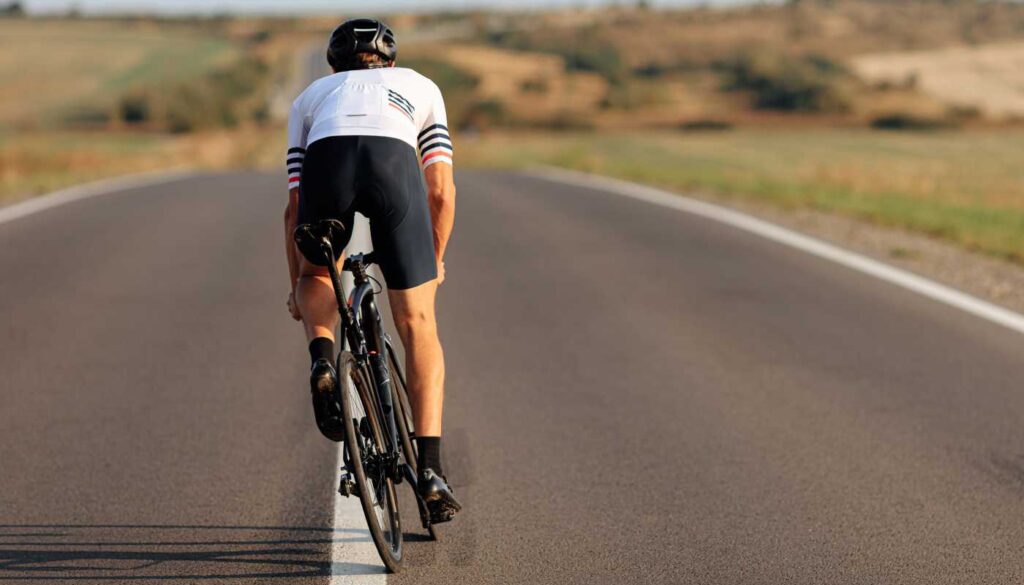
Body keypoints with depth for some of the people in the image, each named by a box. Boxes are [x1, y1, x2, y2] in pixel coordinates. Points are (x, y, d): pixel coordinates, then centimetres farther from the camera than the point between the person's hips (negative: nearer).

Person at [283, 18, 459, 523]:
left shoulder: (310, 96, 39)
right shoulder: (420, 87, 38)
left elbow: (295, 208, 35)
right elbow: (441, 190, 28)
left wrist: (296, 287, 45)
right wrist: (435, 259, 42)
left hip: (326, 160, 1)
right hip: (394, 162, -1)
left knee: (318, 277, 32)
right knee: (418, 326, 11)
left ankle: (322, 358, 1)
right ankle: (430, 470, 3)